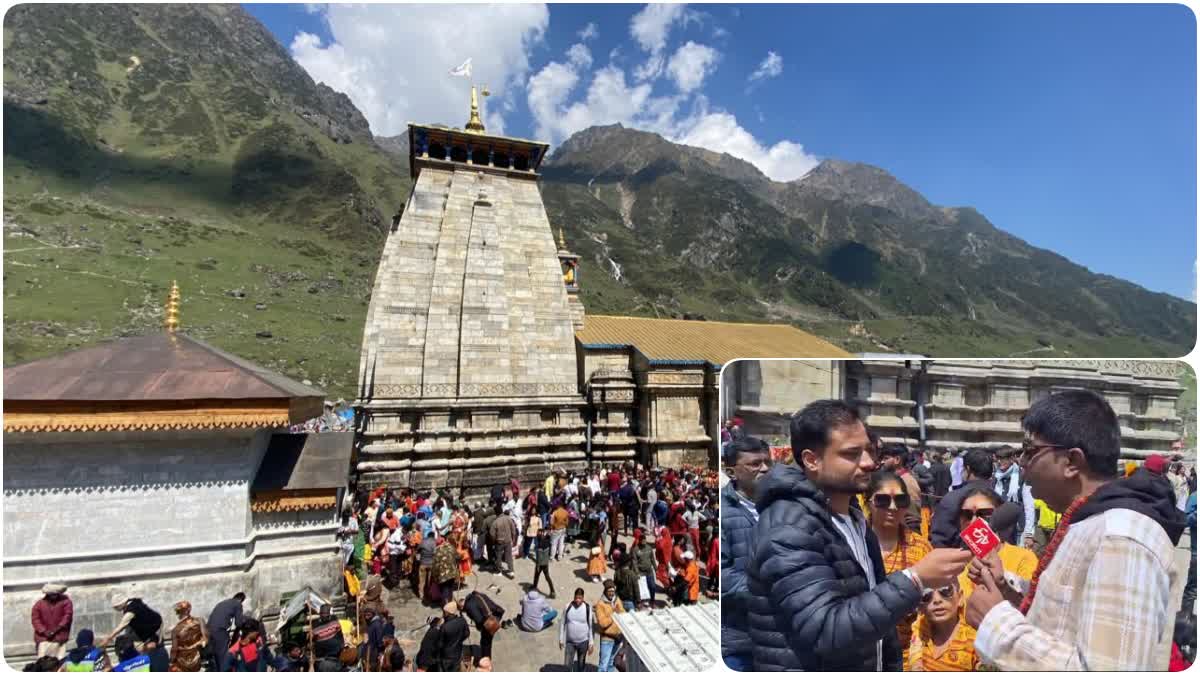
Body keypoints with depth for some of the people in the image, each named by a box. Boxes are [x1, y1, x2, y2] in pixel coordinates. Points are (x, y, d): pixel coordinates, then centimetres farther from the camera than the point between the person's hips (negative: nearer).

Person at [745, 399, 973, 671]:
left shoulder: (855, 519, 5)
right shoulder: (788, 528, -25)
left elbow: (873, 606, 12)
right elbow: (825, 632, -32)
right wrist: (915, 579, -31)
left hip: (869, 664, 8)